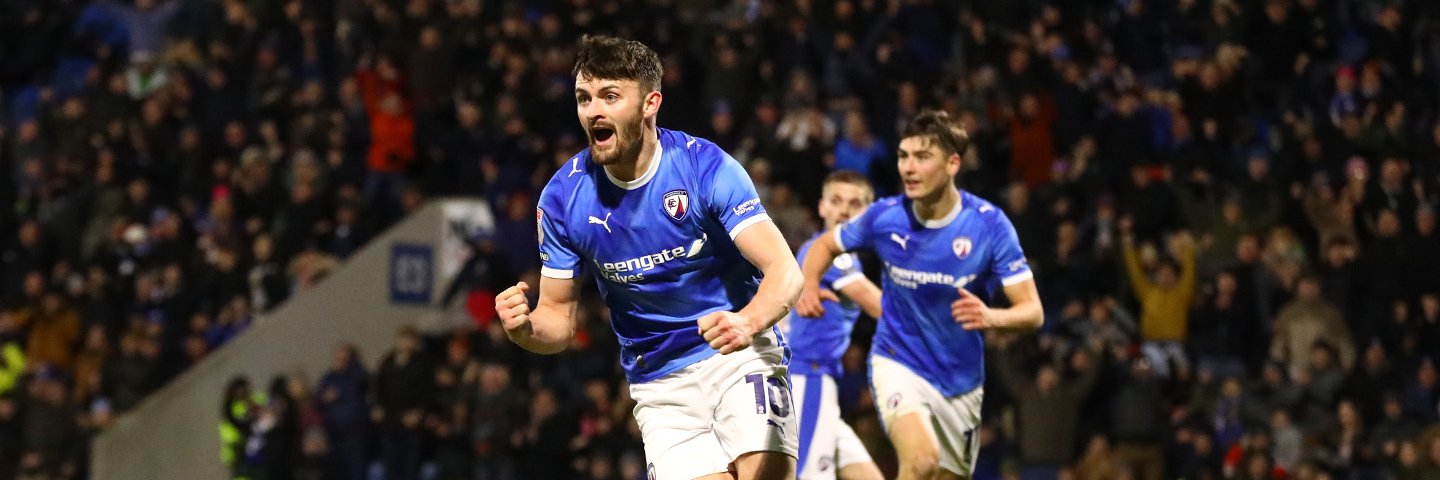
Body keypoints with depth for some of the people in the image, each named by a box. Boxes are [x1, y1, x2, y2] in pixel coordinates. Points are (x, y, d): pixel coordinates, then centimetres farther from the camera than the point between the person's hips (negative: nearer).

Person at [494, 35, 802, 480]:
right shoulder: (563, 197, -6)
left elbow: (784, 271, -20)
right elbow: (559, 317, 3)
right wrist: (526, 329, -22)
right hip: (659, 385, 2)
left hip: (741, 355, -2)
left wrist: (748, 323, -42)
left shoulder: (705, 165, -14)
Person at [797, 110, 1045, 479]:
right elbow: (825, 245, 10)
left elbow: (1032, 311, -13)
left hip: (961, 379, 2)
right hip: (898, 363, -2)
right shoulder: (885, 217, -11)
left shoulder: (989, 224, -14)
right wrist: (809, 288, -11)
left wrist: (991, 317, -36)